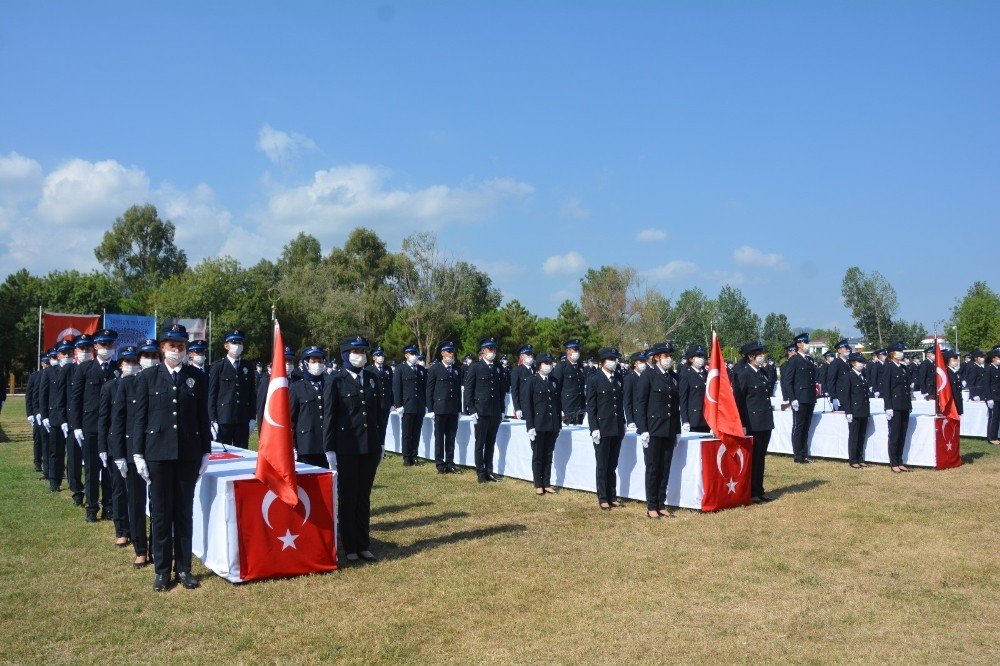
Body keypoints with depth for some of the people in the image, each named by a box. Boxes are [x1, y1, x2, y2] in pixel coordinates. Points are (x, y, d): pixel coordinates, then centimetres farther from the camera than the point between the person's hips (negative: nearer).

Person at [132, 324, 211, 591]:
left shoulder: (197, 377, 5)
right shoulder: (147, 377, 3)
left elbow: (203, 417, 6)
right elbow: (140, 418, 3)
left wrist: (205, 452, 5)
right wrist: (138, 454, -1)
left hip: (188, 453, 1)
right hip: (158, 452, -1)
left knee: (185, 512, 8)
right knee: (160, 513, 5)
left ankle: (183, 568, 18)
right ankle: (162, 570, 16)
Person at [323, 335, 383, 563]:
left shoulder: (372, 378, 8)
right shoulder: (336, 380, -5)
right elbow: (329, 416, -5)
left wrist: (380, 443, 11)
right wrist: (329, 450, -8)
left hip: (370, 447, 4)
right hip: (346, 448, -4)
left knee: (364, 498, 11)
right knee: (347, 498, 6)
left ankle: (364, 546, 20)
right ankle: (350, 548, 16)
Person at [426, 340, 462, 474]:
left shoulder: (456, 370, 13)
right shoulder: (435, 369, 1)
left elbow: (458, 390, 14)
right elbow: (429, 390, 0)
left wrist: (459, 409, 9)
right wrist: (430, 409, -5)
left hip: (453, 410, 4)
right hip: (440, 409, -4)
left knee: (451, 438, 6)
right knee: (439, 438, 2)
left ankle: (450, 463, 12)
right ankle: (440, 464, 7)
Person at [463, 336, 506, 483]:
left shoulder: (498, 368, 11)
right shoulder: (475, 367, -2)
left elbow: (502, 390, 14)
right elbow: (468, 390, -4)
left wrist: (502, 410, 10)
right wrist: (471, 410, -9)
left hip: (495, 413, 4)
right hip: (481, 412, -4)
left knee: (491, 444, 10)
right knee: (480, 444, 2)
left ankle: (489, 471, 18)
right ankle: (480, 473, 9)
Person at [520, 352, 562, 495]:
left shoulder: (554, 381, 11)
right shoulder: (531, 381, -4)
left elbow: (558, 403, 13)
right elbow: (525, 404, -8)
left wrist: (559, 424, 9)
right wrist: (530, 426, -13)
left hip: (552, 426, 4)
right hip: (538, 425, -4)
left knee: (548, 456, 10)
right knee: (537, 456, 5)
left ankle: (547, 483, 18)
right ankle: (538, 485, 13)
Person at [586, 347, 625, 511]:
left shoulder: (618, 379, 11)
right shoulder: (594, 379, -4)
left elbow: (620, 403, 15)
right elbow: (591, 406, -7)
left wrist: (623, 424, 10)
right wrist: (594, 428, -12)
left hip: (617, 428, 5)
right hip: (602, 428, -5)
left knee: (612, 465, 11)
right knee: (602, 466, 3)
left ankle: (612, 496, 19)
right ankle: (603, 498, 10)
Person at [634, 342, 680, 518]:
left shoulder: (674, 377, 11)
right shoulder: (647, 376, -6)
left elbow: (676, 405, 15)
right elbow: (640, 404, -9)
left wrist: (677, 430, 12)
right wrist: (643, 430, -14)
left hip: (669, 431, 5)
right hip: (653, 430, -5)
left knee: (665, 468, 9)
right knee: (653, 468, 2)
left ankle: (661, 504, 19)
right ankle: (651, 506, 11)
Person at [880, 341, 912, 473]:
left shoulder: (903, 367, 15)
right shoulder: (888, 367, -6)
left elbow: (907, 387, 18)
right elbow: (885, 388, -10)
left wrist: (909, 405, 13)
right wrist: (888, 408, -15)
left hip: (904, 407, 7)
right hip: (894, 407, -7)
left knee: (902, 436, 9)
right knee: (894, 436, -2)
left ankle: (900, 462, 17)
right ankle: (893, 464, 5)